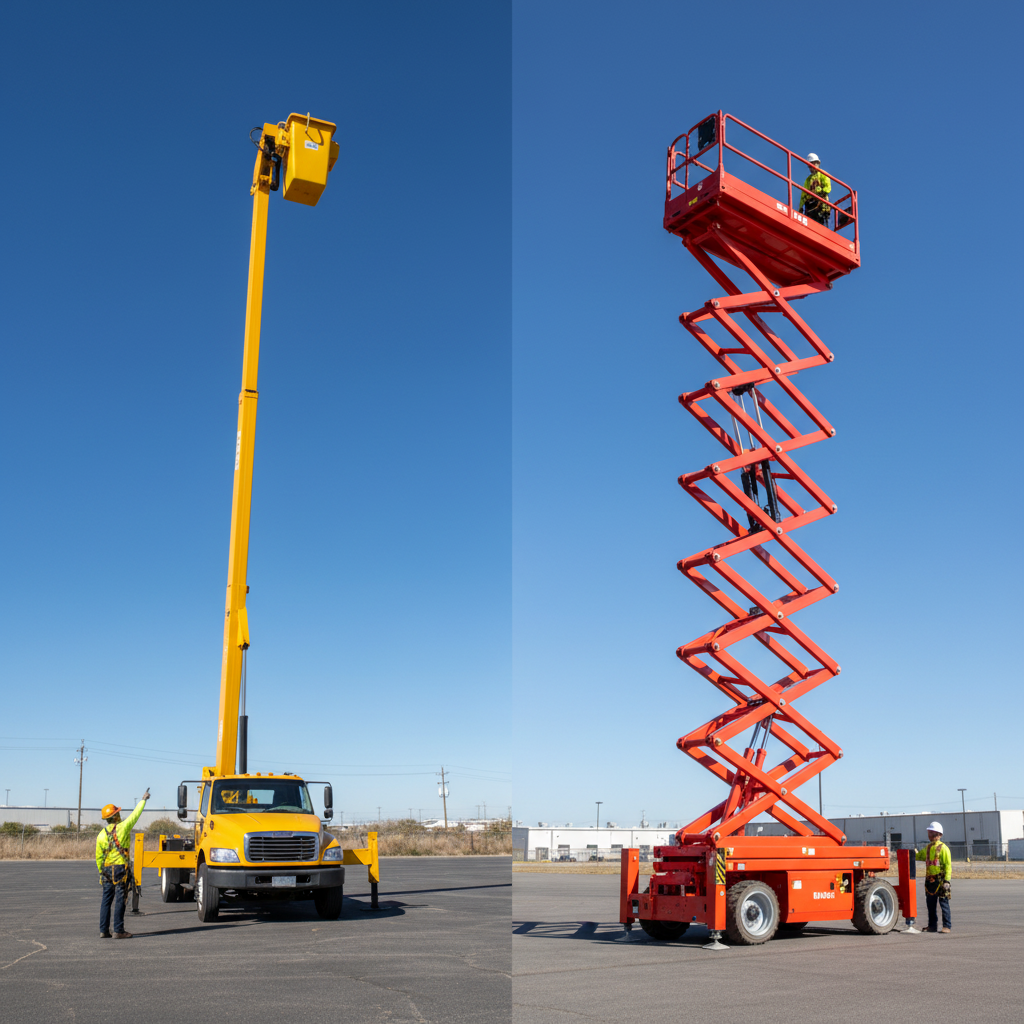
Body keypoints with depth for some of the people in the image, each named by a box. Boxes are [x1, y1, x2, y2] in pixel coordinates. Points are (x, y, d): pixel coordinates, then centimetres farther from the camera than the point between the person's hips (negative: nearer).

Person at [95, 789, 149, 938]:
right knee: (120, 900, -2)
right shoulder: (122, 828, -8)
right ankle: (118, 931, -2)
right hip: (121, 868, -5)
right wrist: (143, 800, 17)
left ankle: (103, 930, 10)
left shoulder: (101, 835, 3)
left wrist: (101, 872, 19)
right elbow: (135, 814, 3)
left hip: (107, 870, 5)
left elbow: (98, 857, 8)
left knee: (106, 899, 9)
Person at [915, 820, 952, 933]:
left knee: (943, 903, -4)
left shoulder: (943, 848, -7)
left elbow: (948, 865, -11)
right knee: (930, 904, 11)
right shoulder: (928, 848, 15)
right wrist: (914, 853, 7)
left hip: (940, 880, -7)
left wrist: (947, 880, -17)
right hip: (929, 880, 8)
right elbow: (919, 856, 30)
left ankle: (947, 925, 1)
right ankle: (932, 926, 18)